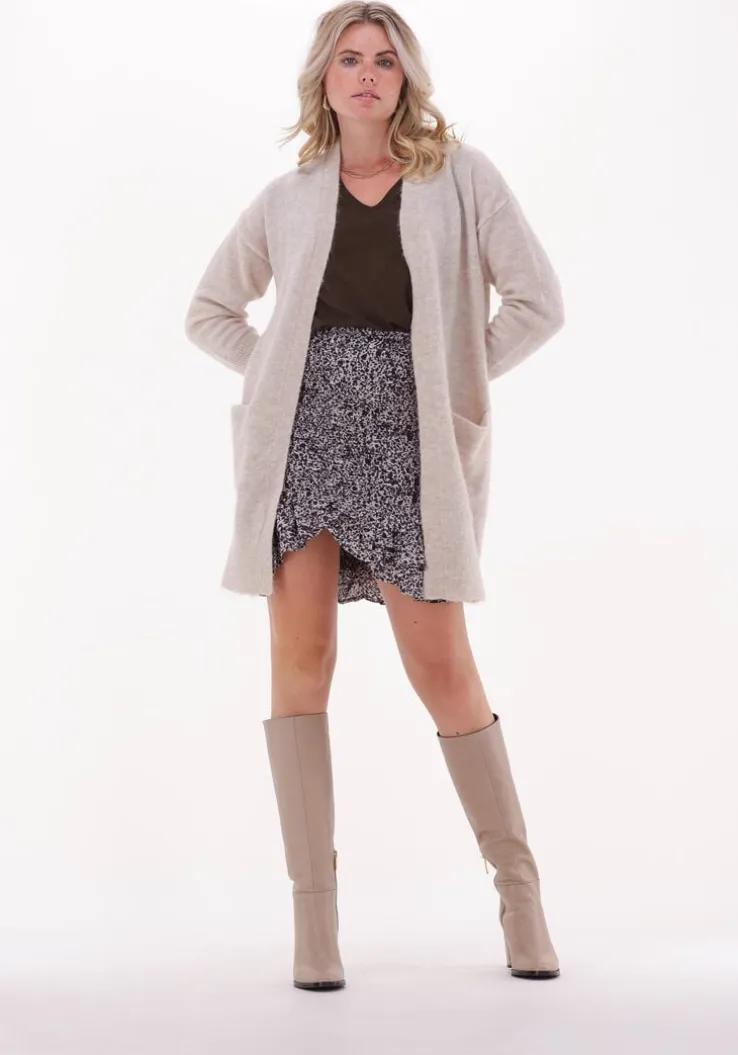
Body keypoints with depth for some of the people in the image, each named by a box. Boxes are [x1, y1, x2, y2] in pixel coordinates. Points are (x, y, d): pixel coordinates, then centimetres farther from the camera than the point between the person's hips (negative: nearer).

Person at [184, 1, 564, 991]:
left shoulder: (461, 176, 7)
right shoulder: (287, 198, 12)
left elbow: (537, 302, 4)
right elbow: (209, 310, 20)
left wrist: (456, 385, 0)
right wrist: (278, 373, 7)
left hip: (410, 441, -2)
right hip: (303, 436, 2)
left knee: (442, 667, -2)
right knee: (300, 656, -3)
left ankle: (518, 885, 15)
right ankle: (315, 910, 4)